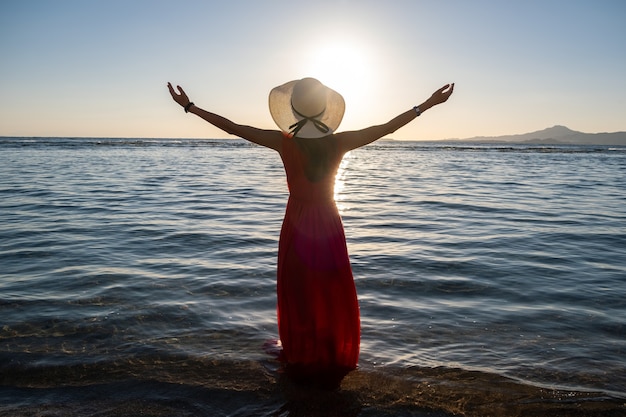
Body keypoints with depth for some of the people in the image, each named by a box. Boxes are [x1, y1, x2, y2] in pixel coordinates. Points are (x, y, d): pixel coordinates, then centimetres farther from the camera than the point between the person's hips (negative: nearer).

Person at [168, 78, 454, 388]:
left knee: (297, 297, 12)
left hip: (297, 224, -1)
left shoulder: (284, 142, -13)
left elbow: (234, 128, -10)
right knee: (333, 298, 13)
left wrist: (189, 106, -1)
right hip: (328, 224, 1)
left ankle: (301, 366, 24)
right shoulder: (338, 142, -10)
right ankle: (331, 370, 25)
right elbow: (386, 128, -4)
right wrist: (427, 104, 5)